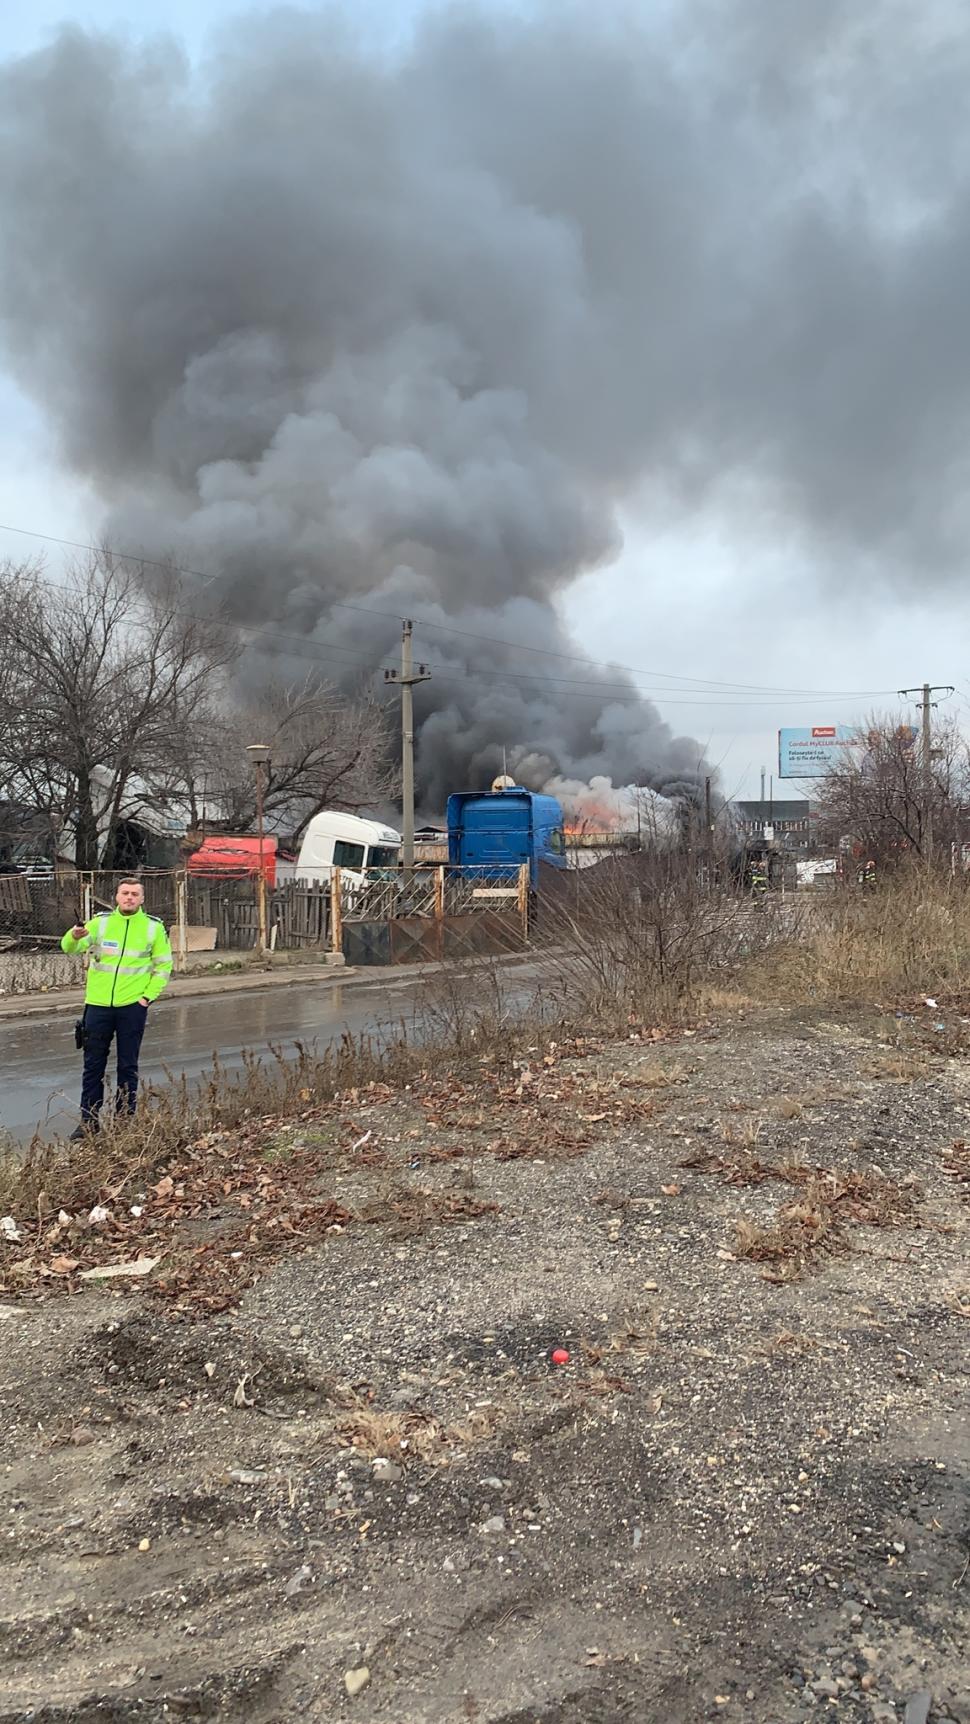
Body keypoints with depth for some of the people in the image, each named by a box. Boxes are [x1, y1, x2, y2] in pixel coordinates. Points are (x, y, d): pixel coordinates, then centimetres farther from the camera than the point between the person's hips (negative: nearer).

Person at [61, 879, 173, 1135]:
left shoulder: (153, 927, -1)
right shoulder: (101, 922, 1)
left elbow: (164, 965, 5)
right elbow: (69, 948, -8)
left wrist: (148, 995, -6)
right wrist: (74, 936, -32)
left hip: (132, 1006, -1)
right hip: (98, 1005, 1)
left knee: (128, 1066, 8)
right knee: (93, 1065, 8)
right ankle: (88, 1121, 17)